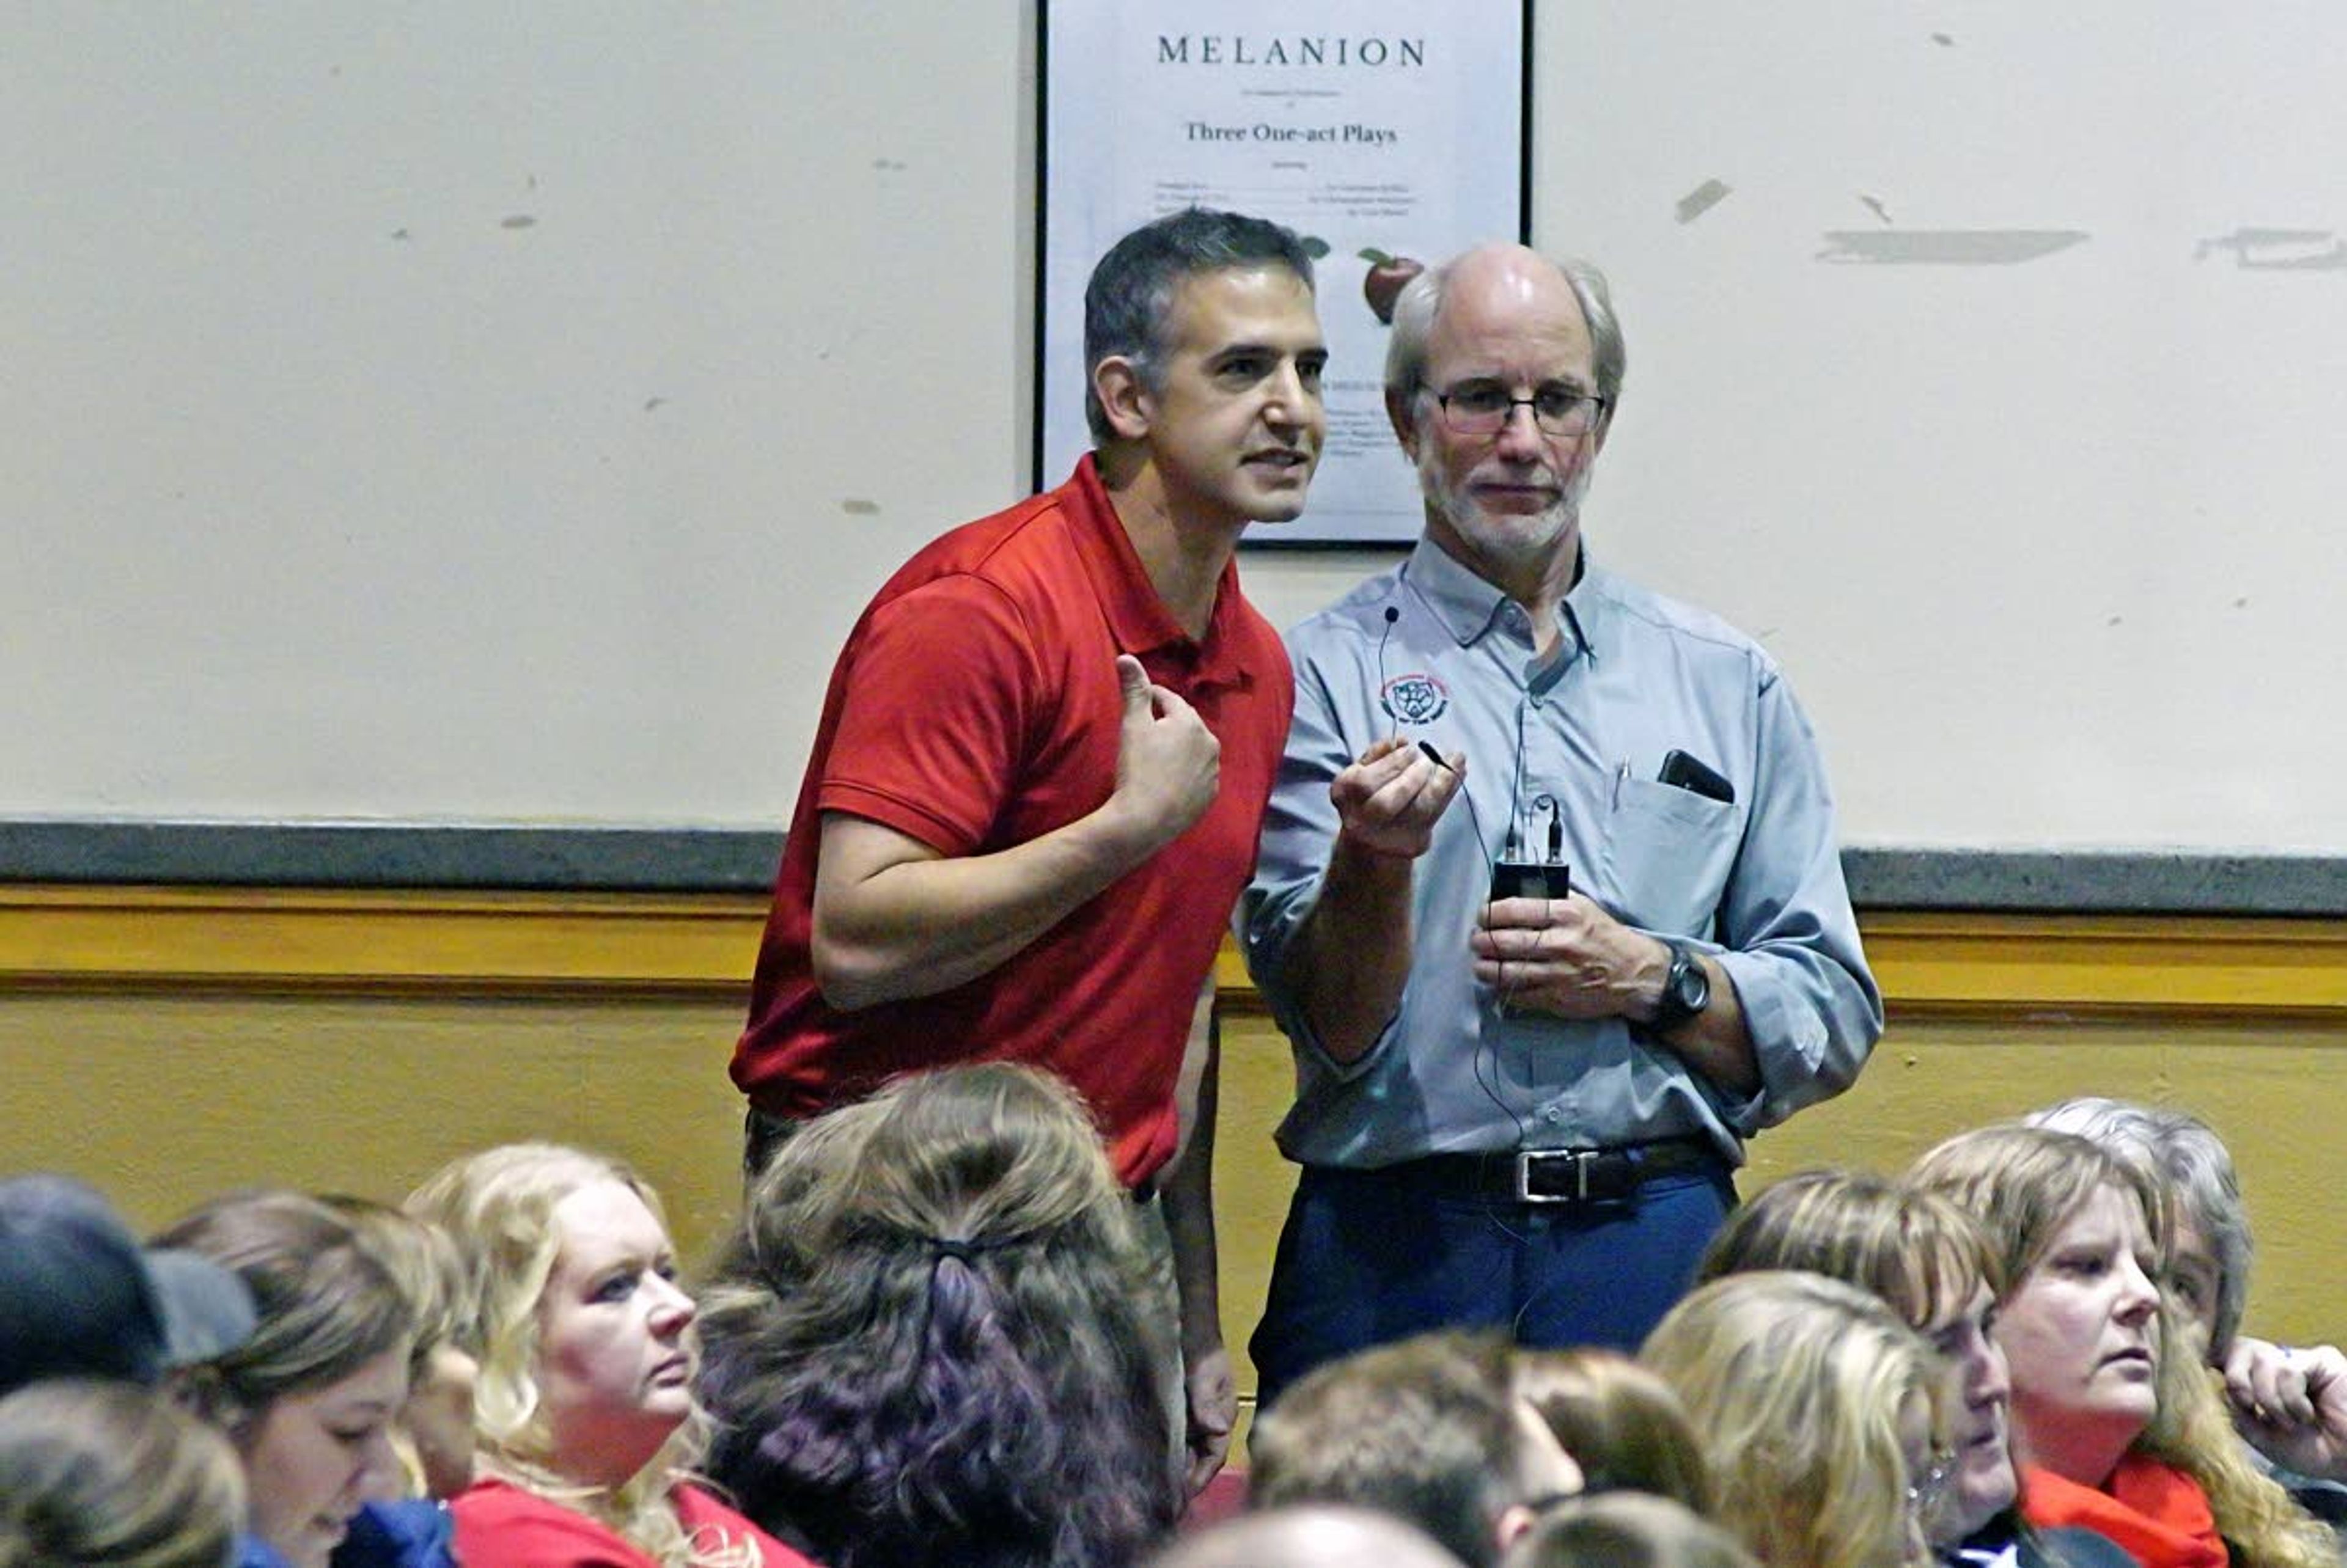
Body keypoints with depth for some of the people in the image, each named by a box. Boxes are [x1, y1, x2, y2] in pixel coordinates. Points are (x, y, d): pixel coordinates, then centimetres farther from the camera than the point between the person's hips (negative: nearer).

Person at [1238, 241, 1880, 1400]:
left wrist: (1657, 982, -4)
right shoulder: (1325, 676, 6)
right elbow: (1332, 1028, -1)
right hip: (1393, 1249, -2)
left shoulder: (1727, 686, 14)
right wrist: (1374, 860, -19)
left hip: (1654, 1247, 2)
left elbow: (1834, 1018, 12)